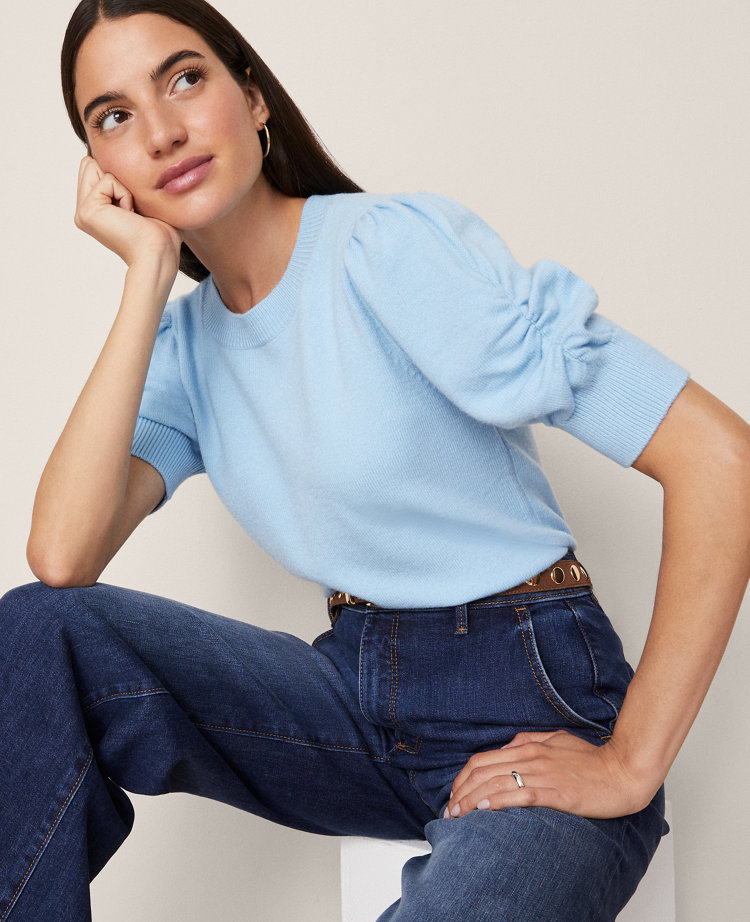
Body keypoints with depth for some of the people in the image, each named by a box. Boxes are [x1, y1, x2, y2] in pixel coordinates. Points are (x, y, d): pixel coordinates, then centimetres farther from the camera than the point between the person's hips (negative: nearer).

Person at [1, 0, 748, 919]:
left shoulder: (396, 250, -15)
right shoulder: (186, 344, 5)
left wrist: (630, 768, -16)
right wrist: (148, 274, -12)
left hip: (531, 701, -5)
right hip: (358, 691, 6)